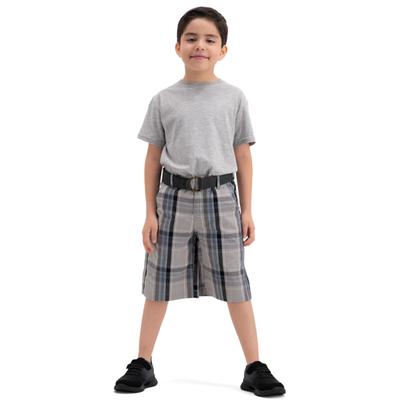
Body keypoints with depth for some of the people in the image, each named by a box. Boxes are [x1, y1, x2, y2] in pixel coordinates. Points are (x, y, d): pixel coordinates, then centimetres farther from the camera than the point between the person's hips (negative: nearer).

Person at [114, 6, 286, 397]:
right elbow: (153, 158, 6)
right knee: (161, 283, 7)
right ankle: (143, 364, 19)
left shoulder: (234, 97, 4)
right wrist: (150, 213, 2)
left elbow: (243, 157, 6)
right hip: (173, 196, 1)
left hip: (219, 196, 0)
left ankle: (255, 368, 13)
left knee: (235, 284, 4)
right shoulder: (163, 100, 4)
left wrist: (246, 210, 3)